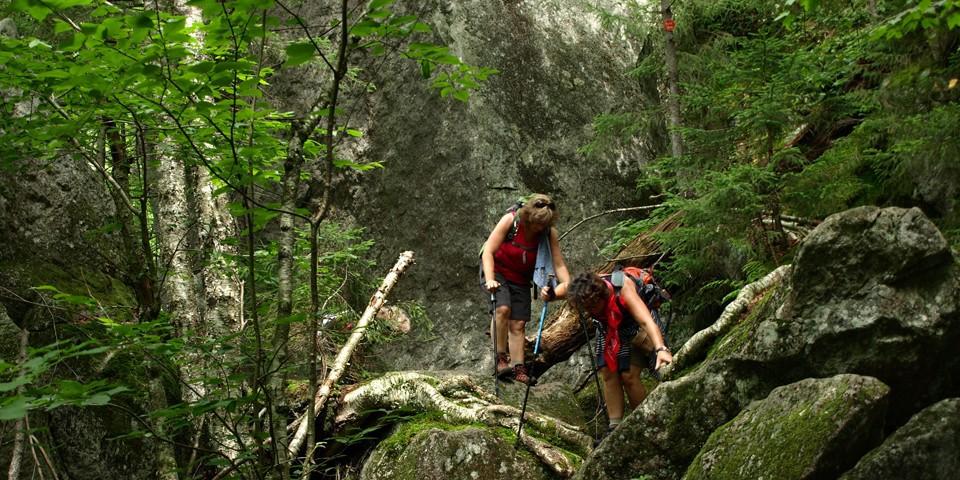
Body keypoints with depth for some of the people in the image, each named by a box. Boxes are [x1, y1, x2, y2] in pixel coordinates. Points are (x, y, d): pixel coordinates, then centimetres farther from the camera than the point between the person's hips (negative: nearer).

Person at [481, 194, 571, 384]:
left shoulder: (550, 233, -15)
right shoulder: (511, 220, -23)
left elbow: (559, 265, -12)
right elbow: (488, 252, -23)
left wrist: (568, 285, -27)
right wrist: (490, 280, -33)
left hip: (520, 280, 3)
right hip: (497, 271, -3)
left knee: (518, 324, -1)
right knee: (503, 308, -28)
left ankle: (518, 368, 3)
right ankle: (501, 358, -21)